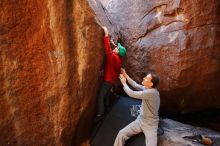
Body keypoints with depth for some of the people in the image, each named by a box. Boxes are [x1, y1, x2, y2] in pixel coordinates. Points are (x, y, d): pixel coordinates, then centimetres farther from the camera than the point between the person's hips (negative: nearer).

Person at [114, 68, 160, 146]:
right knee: (121, 134, -8)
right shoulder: (148, 88, -1)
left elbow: (132, 94, -23)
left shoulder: (152, 92, -27)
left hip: (150, 125, -7)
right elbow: (136, 85, 14)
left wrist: (124, 83, -8)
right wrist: (126, 76, 10)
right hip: (140, 121, 7)